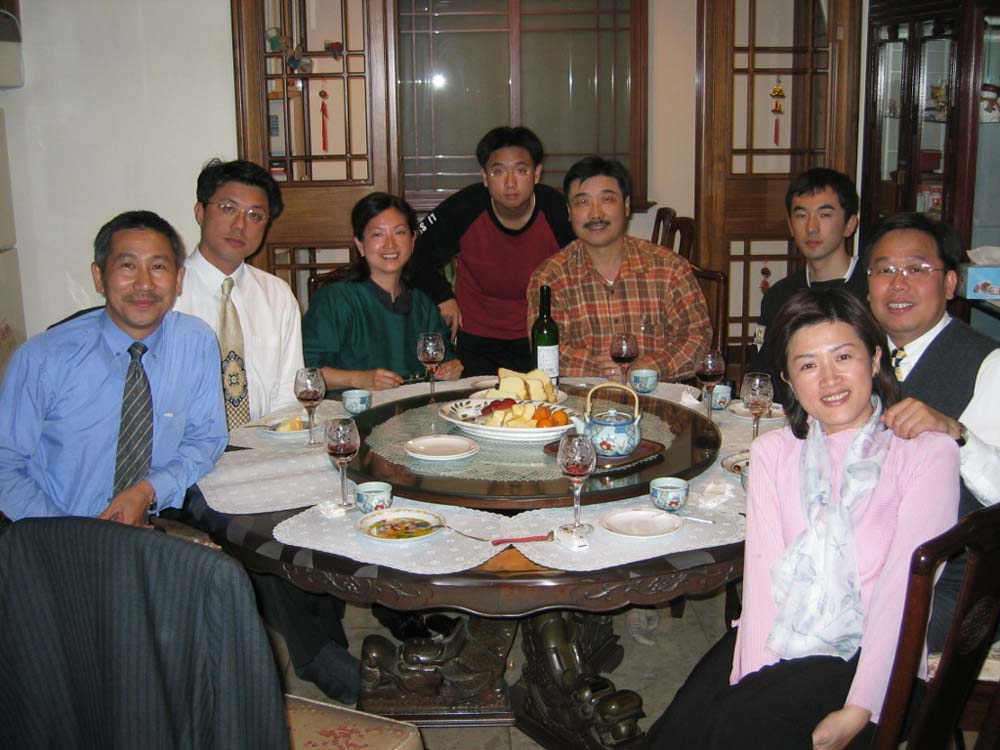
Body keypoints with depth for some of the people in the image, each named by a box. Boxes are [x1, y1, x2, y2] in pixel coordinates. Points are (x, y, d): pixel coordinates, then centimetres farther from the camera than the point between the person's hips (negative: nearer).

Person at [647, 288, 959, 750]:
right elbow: (762, 564, 1)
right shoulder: (772, 452, 15)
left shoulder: (927, 453, 2)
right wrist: (755, 673, -14)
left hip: (862, 655, -3)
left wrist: (859, 710, -15)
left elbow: (904, 584, -7)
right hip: (775, 645, 3)